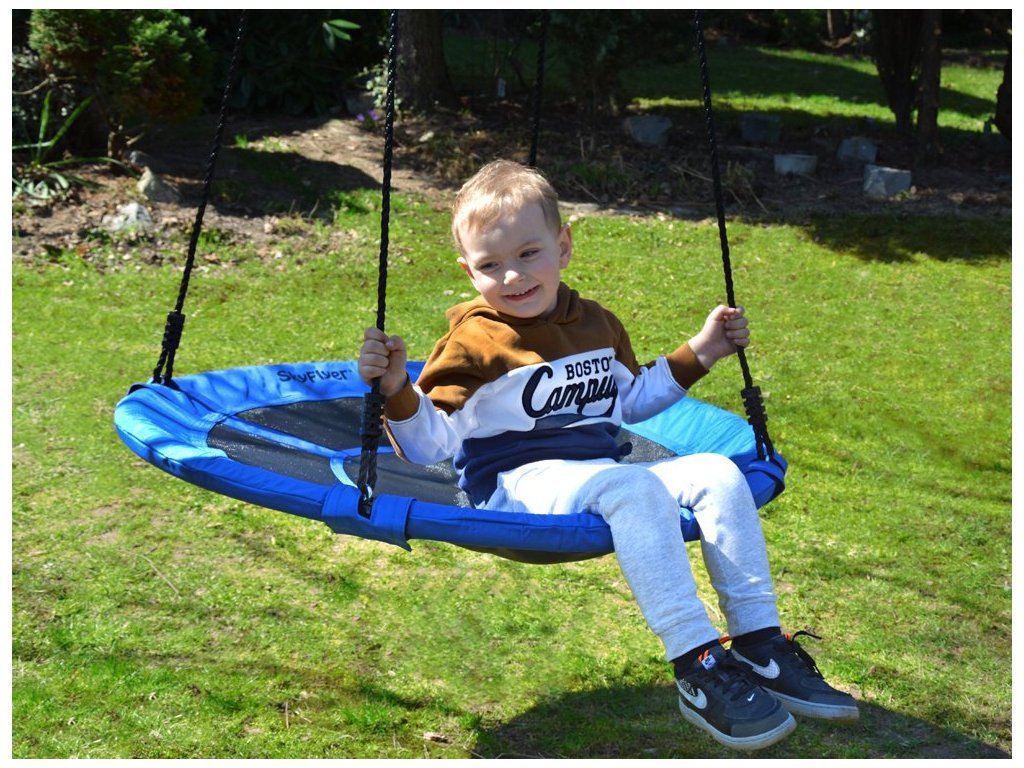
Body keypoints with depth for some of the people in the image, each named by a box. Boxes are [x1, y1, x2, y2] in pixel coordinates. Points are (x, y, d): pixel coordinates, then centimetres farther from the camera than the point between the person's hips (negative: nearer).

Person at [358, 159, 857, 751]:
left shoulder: (597, 325, 14)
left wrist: (698, 355, 23)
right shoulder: (476, 342, -6)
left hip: (602, 473, 7)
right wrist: (397, 391, -31)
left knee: (717, 474, -11)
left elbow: (630, 399, 31)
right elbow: (430, 445, -12)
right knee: (634, 487, -35)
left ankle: (760, 647, -10)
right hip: (520, 483, -7)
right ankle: (699, 669, -35)